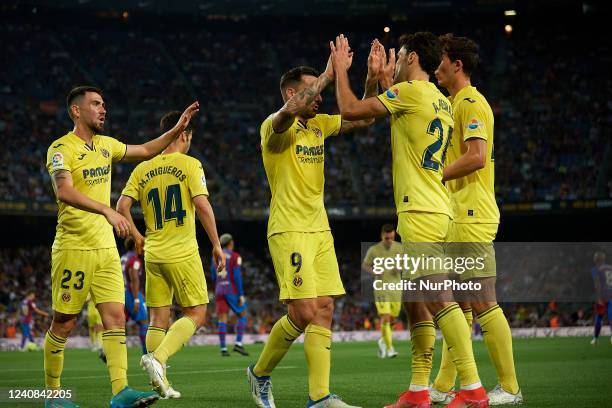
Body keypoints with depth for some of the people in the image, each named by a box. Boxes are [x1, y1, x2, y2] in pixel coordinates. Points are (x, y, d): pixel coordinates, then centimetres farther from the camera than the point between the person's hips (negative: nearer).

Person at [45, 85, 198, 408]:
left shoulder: (105, 145, 13)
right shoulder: (61, 149, -10)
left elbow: (145, 150, 28)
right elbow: (64, 191, -27)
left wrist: (177, 129, 16)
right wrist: (107, 210, -37)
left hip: (106, 248, 7)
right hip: (73, 248, -7)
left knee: (115, 316, -5)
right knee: (63, 323, 1)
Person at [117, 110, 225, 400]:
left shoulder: (143, 169, 7)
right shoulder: (189, 164, -5)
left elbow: (122, 206, 1)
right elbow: (202, 205, -14)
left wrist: (136, 237, 16)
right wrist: (216, 245, -6)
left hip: (153, 254, 5)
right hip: (183, 253, -5)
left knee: (158, 319, 11)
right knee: (196, 314, 3)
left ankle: (160, 382, 10)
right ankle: (157, 358, -17)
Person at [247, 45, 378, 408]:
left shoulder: (319, 124, 14)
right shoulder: (275, 126, -9)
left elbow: (362, 118, 16)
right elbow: (291, 110, -33)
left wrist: (373, 82, -1)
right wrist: (328, 75, -27)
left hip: (320, 230, 8)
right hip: (289, 231, -8)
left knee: (324, 310, -1)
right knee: (303, 313, -13)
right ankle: (260, 373, 10)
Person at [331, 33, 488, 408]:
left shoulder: (411, 91, -7)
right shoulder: (442, 102, 19)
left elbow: (350, 109, -5)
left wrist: (340, 69, 11)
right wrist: (385, 79, 39)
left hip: (420, 210, -10)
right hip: (436, 211, 10)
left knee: (439, 299, -15)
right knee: (415, 303, 13)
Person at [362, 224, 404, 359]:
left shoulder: (400, 248, 0)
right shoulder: (374, 250, -6)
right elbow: (365, 265, 7)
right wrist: (373, 271, -14)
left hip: (396, 286, 3)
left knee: (392, 318, 11)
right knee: (385, 318, -15)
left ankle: (383, 340, 37)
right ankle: (389, 348, -9)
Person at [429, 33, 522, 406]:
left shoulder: (471, 102, -10)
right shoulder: (456, 104, 21)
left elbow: (476, 156, -21)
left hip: (472, 216, -11)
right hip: (459, 218, 11)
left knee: (483, 304, -10)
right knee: (458, 304, 11)